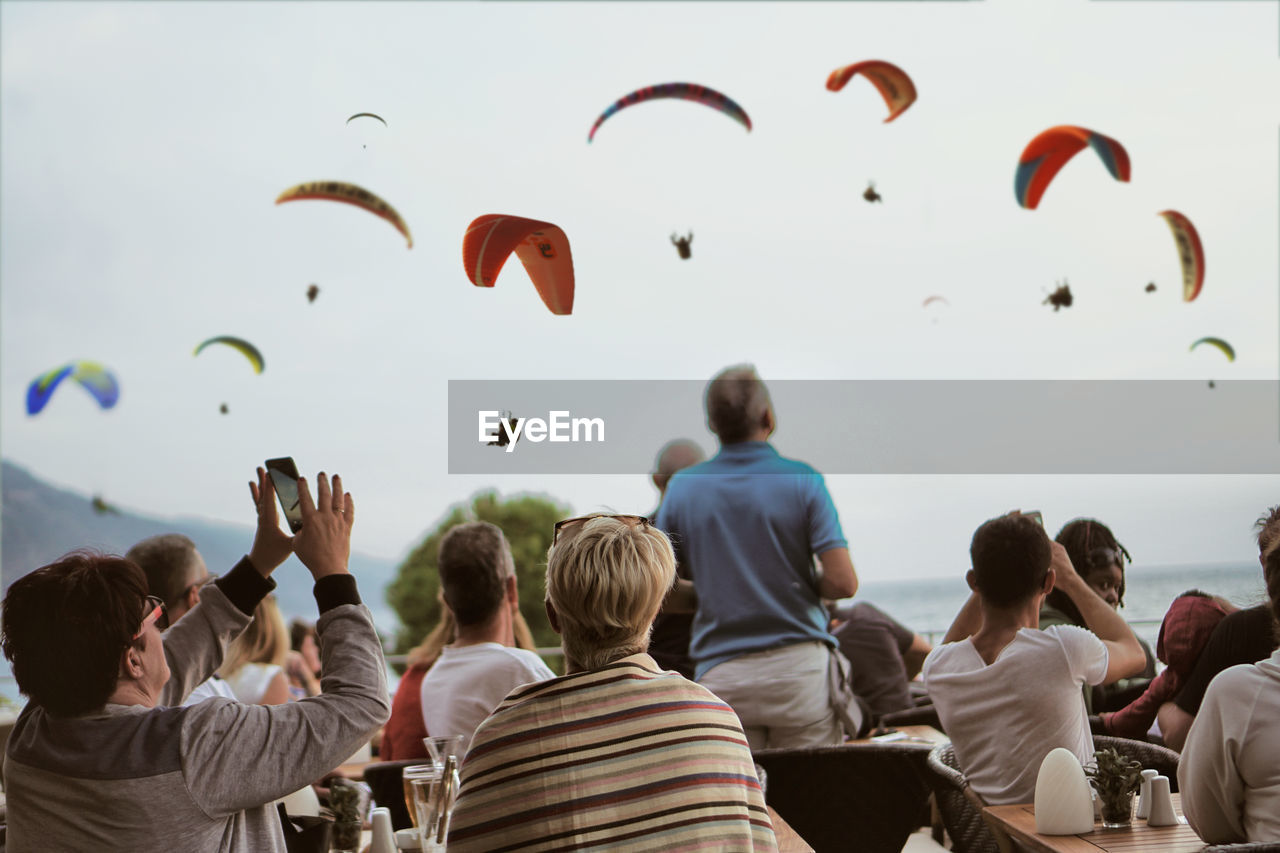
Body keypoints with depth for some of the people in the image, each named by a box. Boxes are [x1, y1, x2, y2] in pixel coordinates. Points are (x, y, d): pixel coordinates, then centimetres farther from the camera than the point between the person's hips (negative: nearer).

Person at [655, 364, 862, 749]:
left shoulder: (682, 487, 3)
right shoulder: (801, 480, -4)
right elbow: (843, 582, -10)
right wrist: (797, 588, 10)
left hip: (720, 676, 2)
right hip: (800, 668, -2)